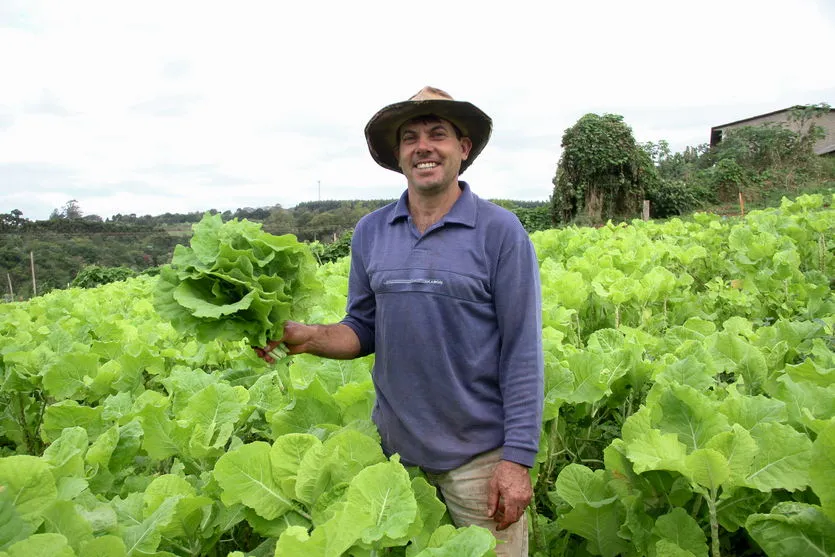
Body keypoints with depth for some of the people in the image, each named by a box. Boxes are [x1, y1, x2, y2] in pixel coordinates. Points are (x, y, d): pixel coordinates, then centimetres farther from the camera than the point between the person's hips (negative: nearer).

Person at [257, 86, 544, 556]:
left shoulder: (501, 231, -9)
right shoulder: (370, 232, 2)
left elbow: (522, 351, -10)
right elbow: (365, 329, 8)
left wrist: (518, 459, -12)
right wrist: (309, 337, -12)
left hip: (479, 455, -3)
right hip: (396, 447, 4)